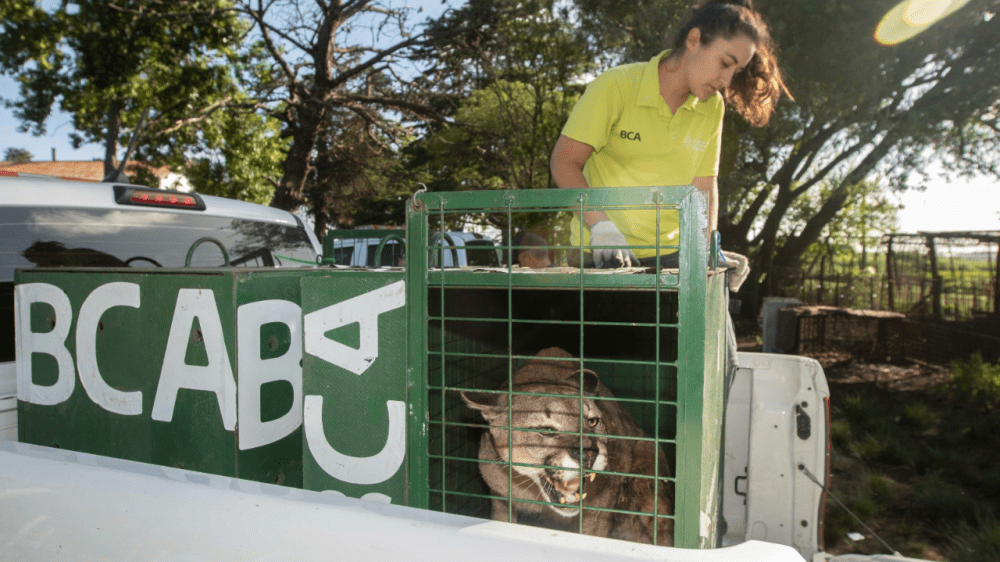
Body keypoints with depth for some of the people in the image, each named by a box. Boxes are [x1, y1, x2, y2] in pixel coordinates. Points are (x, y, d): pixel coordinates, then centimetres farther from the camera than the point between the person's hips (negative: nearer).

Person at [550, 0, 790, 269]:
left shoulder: (713, 108, 7)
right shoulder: (617, 86, -9)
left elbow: (703, 185, 7)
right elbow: (564, 162, -12)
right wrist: (602, 226, -24)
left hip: (670, 251, 4)